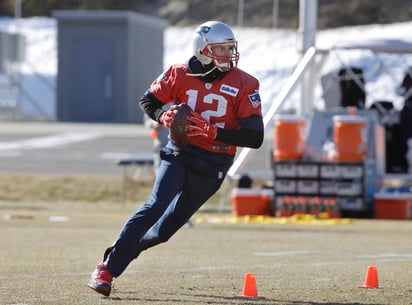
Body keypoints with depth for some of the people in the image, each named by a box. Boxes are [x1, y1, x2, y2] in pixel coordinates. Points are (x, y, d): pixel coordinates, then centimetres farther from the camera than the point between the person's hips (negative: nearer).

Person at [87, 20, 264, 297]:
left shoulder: (244, 85, -9)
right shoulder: (181, 74, -5)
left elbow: (255, 137, -14)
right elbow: (148, 101, 10)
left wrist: (213, 131, -26)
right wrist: (163, 116, -14)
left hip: (212, 167, 1)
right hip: (180, 155, -1)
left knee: (167, 228, 7)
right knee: (156, 206, -22)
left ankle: (118, 254, 30)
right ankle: (106, 270, -19)